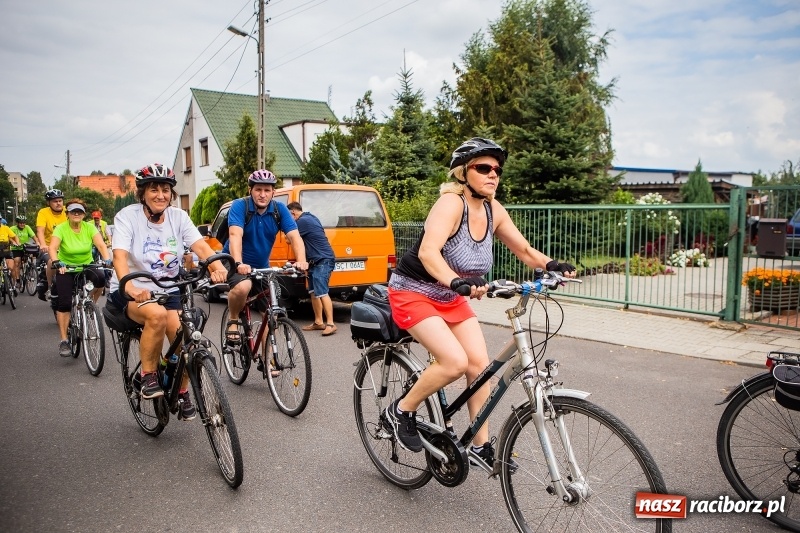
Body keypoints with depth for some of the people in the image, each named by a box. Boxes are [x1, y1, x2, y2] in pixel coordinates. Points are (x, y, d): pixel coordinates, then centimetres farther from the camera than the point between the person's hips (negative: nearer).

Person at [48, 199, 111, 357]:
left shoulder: (89, 227, -8)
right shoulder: (61, 229, -13)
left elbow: (101, 245, -20)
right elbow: (52, 247, -26)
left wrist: (107, 259, -39)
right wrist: (56, 262, -46)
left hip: (87, 267, 1)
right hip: (66, 269, -1)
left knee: (100, 277, -31)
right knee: (64, 303, -10)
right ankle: (64, 341, 1)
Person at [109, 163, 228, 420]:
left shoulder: (178, 217, -1)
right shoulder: (128, 216, -10)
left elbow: (201, 246, -16)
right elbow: (120, 255, -24)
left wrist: (218, 267, -38)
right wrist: (129, 286, -45)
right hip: (130, 292, -3)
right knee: (157, 315, -36)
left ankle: (182, 393, 11)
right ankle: (148, 376, -12)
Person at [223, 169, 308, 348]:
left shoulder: (279, 209, -8)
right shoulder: (240, 206, -17)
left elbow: (294, 236, -17)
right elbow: (235, 235, -31)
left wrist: (301, 260, -36)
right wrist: (239, 263, -48)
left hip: (262, 267, 4)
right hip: (235, 264, -4)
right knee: (243, 287, -35)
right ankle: (233, 320, -4)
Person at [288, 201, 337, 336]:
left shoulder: (302, 221, -13)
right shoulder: (310, 218, 17)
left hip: (323, 261, -10)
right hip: (315, 262, 10)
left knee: (321, 293, -14)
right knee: (314, 292, 10)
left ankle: (330, 324, -14)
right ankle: (319, 322, 15)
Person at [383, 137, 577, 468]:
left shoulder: (493, 210, -3)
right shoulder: (451, 202, -24)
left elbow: (525, 251, 3)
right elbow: (428, 251, -39)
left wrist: (551, 265, -17)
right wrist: (456, 281, -56)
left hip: (451, 299, 7)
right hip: (413, 293, -7)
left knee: (481, 365, -2)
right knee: (455, 362, -23)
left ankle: (481, 446, 14)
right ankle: (400, 412, 1)